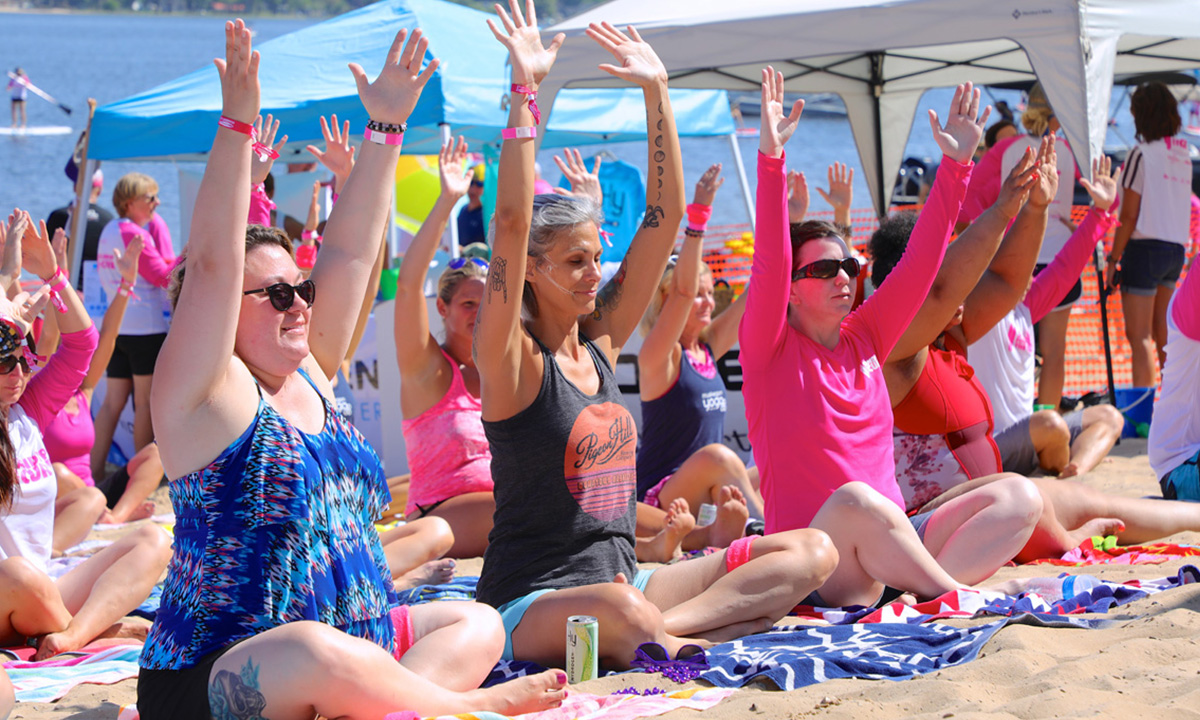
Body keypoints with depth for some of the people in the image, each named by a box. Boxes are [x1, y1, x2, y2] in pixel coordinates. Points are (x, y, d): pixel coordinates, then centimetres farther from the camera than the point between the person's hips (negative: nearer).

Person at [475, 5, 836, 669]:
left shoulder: (602, 341, 10)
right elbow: (510, 225, -23)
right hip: (533, 606, -8)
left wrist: (656, 90, 4)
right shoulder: (512, 363, -8)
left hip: (622, 581, 9)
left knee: (810, 553, -3)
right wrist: (523, 92, -25)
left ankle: (657, 629, -17)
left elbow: (664, 216, 9)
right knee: (614, 609, -45)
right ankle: (655, 638, -15)